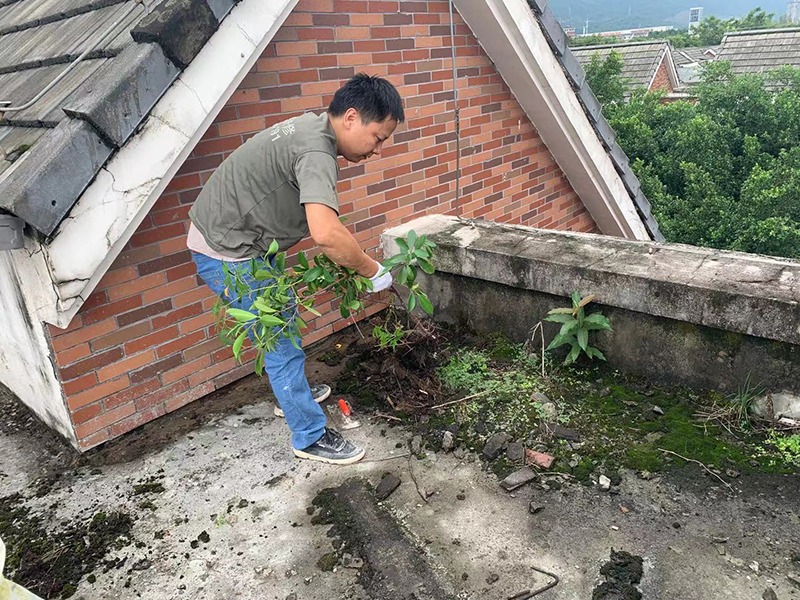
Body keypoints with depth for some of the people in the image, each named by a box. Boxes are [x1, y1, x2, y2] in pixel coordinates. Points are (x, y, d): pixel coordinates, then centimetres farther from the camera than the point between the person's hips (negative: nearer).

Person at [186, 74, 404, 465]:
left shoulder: (310, 127, 5)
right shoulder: (316, 150, -28)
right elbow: (326, 233, -42)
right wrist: (374, 272, -27)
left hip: (238, 239, 10)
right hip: (227, 255, -10)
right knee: (283, 342, -1)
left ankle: (290, 393, 46)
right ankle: (310, 437, 15)